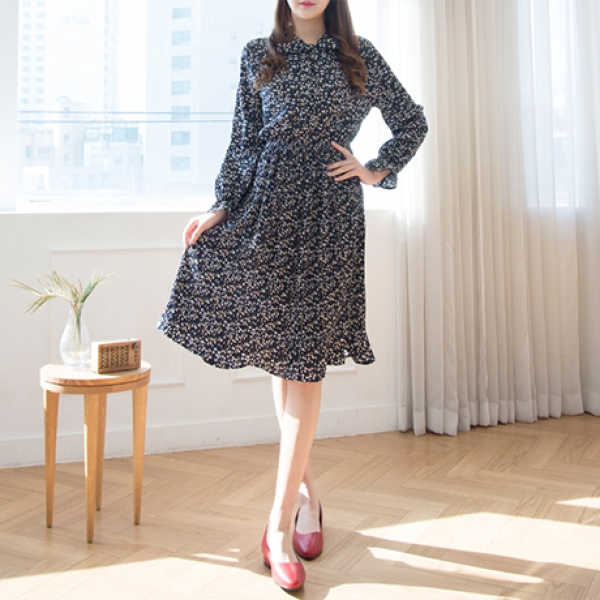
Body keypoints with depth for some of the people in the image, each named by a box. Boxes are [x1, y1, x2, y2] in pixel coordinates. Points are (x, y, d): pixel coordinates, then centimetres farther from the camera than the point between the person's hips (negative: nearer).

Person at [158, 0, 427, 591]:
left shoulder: (359, 56, 10)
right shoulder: (258, 56, 12)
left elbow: (412, 123, 18)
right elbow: (243, 142, 9)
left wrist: (374, 171, 6)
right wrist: (222, 207, -1)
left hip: (329, 217, -1)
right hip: (267, 209, 2)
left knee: (305, 357, -6)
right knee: (278, 349, 2)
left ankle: (279, 520, -4)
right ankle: (304, 486, 19)